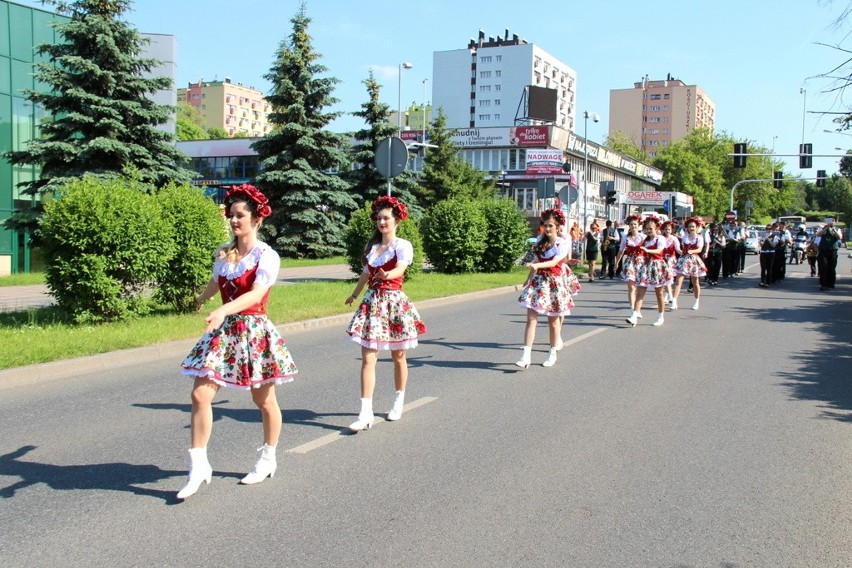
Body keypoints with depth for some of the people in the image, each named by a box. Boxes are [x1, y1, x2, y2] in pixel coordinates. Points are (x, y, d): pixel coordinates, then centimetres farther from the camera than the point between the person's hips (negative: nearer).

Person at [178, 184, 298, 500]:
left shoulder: (267, 256, -12)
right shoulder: (223, 254, 6)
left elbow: (257, 294, -27)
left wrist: (223, 310, -41)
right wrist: (201, 300, 40)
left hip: (254, 331, -5)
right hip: (224, 331, 5)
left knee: (264, 400, 11)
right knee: (200, 394, -8)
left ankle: (267, 460, 31)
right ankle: (198, 467, 0)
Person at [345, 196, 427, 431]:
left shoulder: (402, 245, -7)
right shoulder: (371, 246, 9)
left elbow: (401, 268, -26)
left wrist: (388, 275, -49)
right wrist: (355, 295, 36)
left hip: (394, 302, -4)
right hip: (372, 302, 4)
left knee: (398, 357, 10)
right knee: (367, 358, -5)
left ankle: (398, 402, 30)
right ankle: (366, 413, -7)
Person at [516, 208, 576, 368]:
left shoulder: (563, 243, -8)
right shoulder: (540, 240, 7)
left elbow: (554, 262, -23)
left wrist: (537, 265, -38)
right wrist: (528, 279, 23)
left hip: (554, 282, -4)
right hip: (538, 281, 4)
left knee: (553, 321, 8)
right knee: (531, 318, -7)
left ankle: (552, 354, 25)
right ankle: (526, 356, -10)